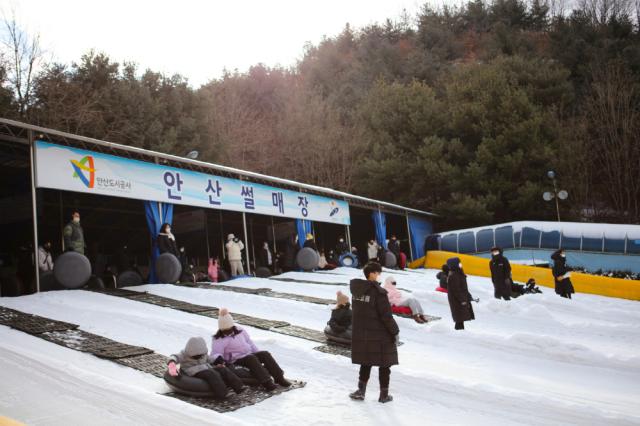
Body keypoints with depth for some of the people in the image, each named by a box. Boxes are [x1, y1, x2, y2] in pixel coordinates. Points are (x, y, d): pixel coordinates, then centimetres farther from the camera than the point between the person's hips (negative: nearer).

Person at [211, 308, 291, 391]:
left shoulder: (240, 331, 11)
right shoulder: (218, 340, -6)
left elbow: (250, 342, 20)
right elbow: (215, 354, -14)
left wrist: (258, 353, 15)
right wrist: (218, 359, -38)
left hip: (249, 354, 6)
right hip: (235, 361, -6)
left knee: (265, 354, -16)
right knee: (251, 358, -33)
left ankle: (279, 377, -18)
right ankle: (266, 382, -40)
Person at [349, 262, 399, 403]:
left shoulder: (357, 290, 1)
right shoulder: (378, 292, -21)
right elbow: (386, 316, -18)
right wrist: (395, 332, -8)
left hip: (361, 333, 6)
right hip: (380, 334, -6)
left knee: (366, 362, 20)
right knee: (384, 364, 10)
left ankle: (361, 391, 21)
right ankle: (384, 394, 18)